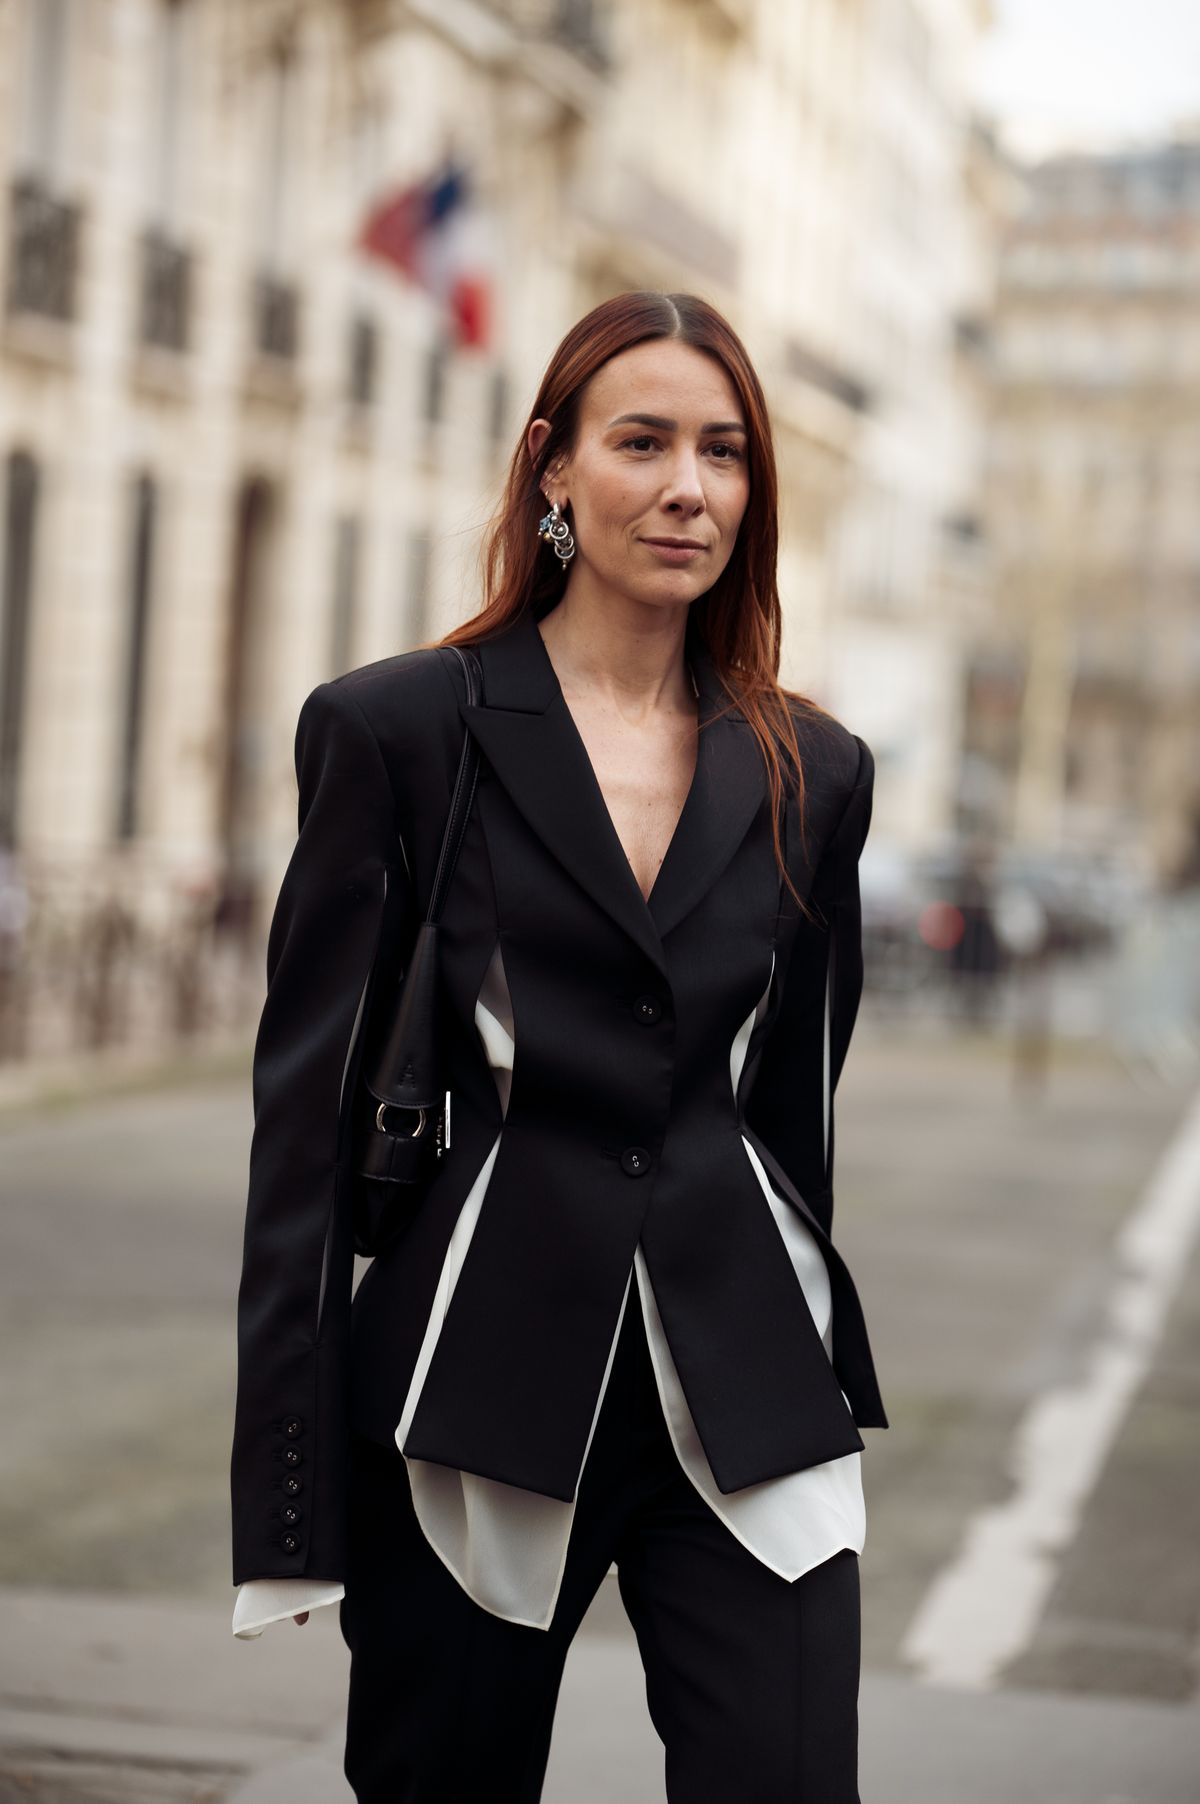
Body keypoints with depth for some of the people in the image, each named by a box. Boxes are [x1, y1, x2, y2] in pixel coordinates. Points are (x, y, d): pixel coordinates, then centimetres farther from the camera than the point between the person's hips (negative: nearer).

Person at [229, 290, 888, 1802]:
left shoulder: (813, 773, 9)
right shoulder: (396, 731, -1)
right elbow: (308, 1103, -3)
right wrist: (290, 1504, -7)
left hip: (745, 1405, 3)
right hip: (480, 1385, -2)